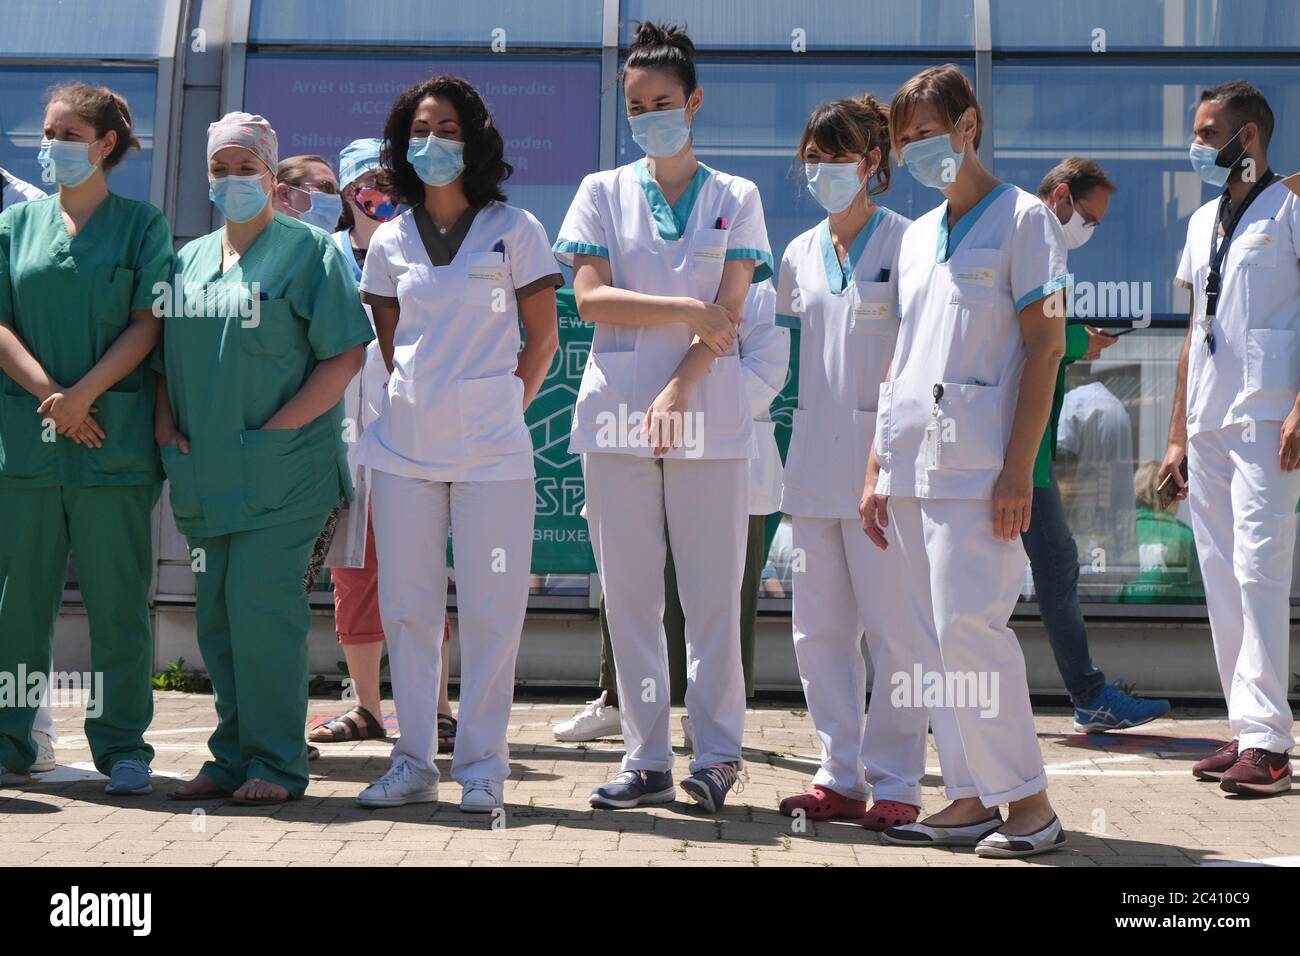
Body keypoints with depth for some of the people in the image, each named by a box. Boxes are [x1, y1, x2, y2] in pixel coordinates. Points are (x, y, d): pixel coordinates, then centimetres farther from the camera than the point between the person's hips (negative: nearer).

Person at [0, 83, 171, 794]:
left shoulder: (142, 225, 6)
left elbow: (147, 327, -2)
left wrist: (83, 394, -12)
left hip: (113, 437, -2)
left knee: (117, 598, 1)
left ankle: (123, 748, 10)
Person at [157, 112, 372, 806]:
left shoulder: (309, 250, 0)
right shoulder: (188, 259, 17)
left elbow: (345, 356, -7)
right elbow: (166, 354, 21)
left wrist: (276, 429, -14)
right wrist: (164, 423, 2)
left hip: (282, 468, -6)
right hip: (202, 472, 6)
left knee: (260, 605, -10)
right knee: (216, 613, 8)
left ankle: (275, 762, 0)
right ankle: (232, 756, 18)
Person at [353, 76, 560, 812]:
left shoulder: (515, 230, 2)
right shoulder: (390, 241, 12)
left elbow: (543, 338, 3)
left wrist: (507, 408, -1)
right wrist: (411, 402, 9)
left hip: (491, 449, -3)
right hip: (404, 447, 4)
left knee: (490, 612, -1)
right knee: (407, 610, 7)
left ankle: (482, 765, 10)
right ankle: (414, 763, 17)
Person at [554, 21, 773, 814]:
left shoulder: (735, 198, 8)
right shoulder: (603, 192, 10)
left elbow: (729, 312, -3)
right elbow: (590, 299, -2)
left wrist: (679, 389, -16)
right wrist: (689, 310, -10)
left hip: (709, 417, -1)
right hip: (617, 416, 2)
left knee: (712, 596, -1)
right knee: (630, 597, 4)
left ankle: (717, 754, 10)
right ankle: (648, 760, 13)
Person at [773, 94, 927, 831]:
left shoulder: (903, 243, -3)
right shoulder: (801, 254, 15)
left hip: (881, 454, -6)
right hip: (813, 459, 6)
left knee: (892, 625, -2)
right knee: (820, 626, 8)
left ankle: (895, 783, 8)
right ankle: (841, 777, 18)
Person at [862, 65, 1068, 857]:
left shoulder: (1022, 219, -1)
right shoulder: (918, 235, 19)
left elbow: (1046, 346, -7)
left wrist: (1019, 467, -15)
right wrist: (878, 468, 15)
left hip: (977, 466, -7)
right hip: (914, 467, 7)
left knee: (969, 627, -12)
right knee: (934, 637, 6)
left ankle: (1029, 800, 1)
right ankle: (972, 799, 14)